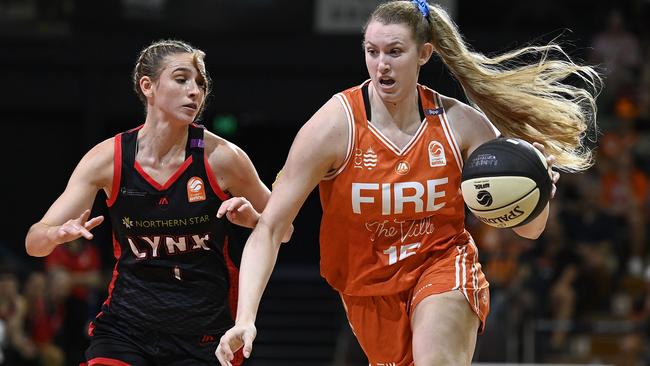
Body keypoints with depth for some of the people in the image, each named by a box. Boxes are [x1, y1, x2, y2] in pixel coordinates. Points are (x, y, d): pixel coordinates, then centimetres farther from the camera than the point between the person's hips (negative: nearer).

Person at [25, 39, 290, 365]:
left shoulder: (221, 157, -9)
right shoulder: (107, 158, -6)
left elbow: (282, 231, 5)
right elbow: (34, 243, -5)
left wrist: (252, 219, -18)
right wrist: (60, 234, -28)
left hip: (202, 336, 0)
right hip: (126, 324, 0)